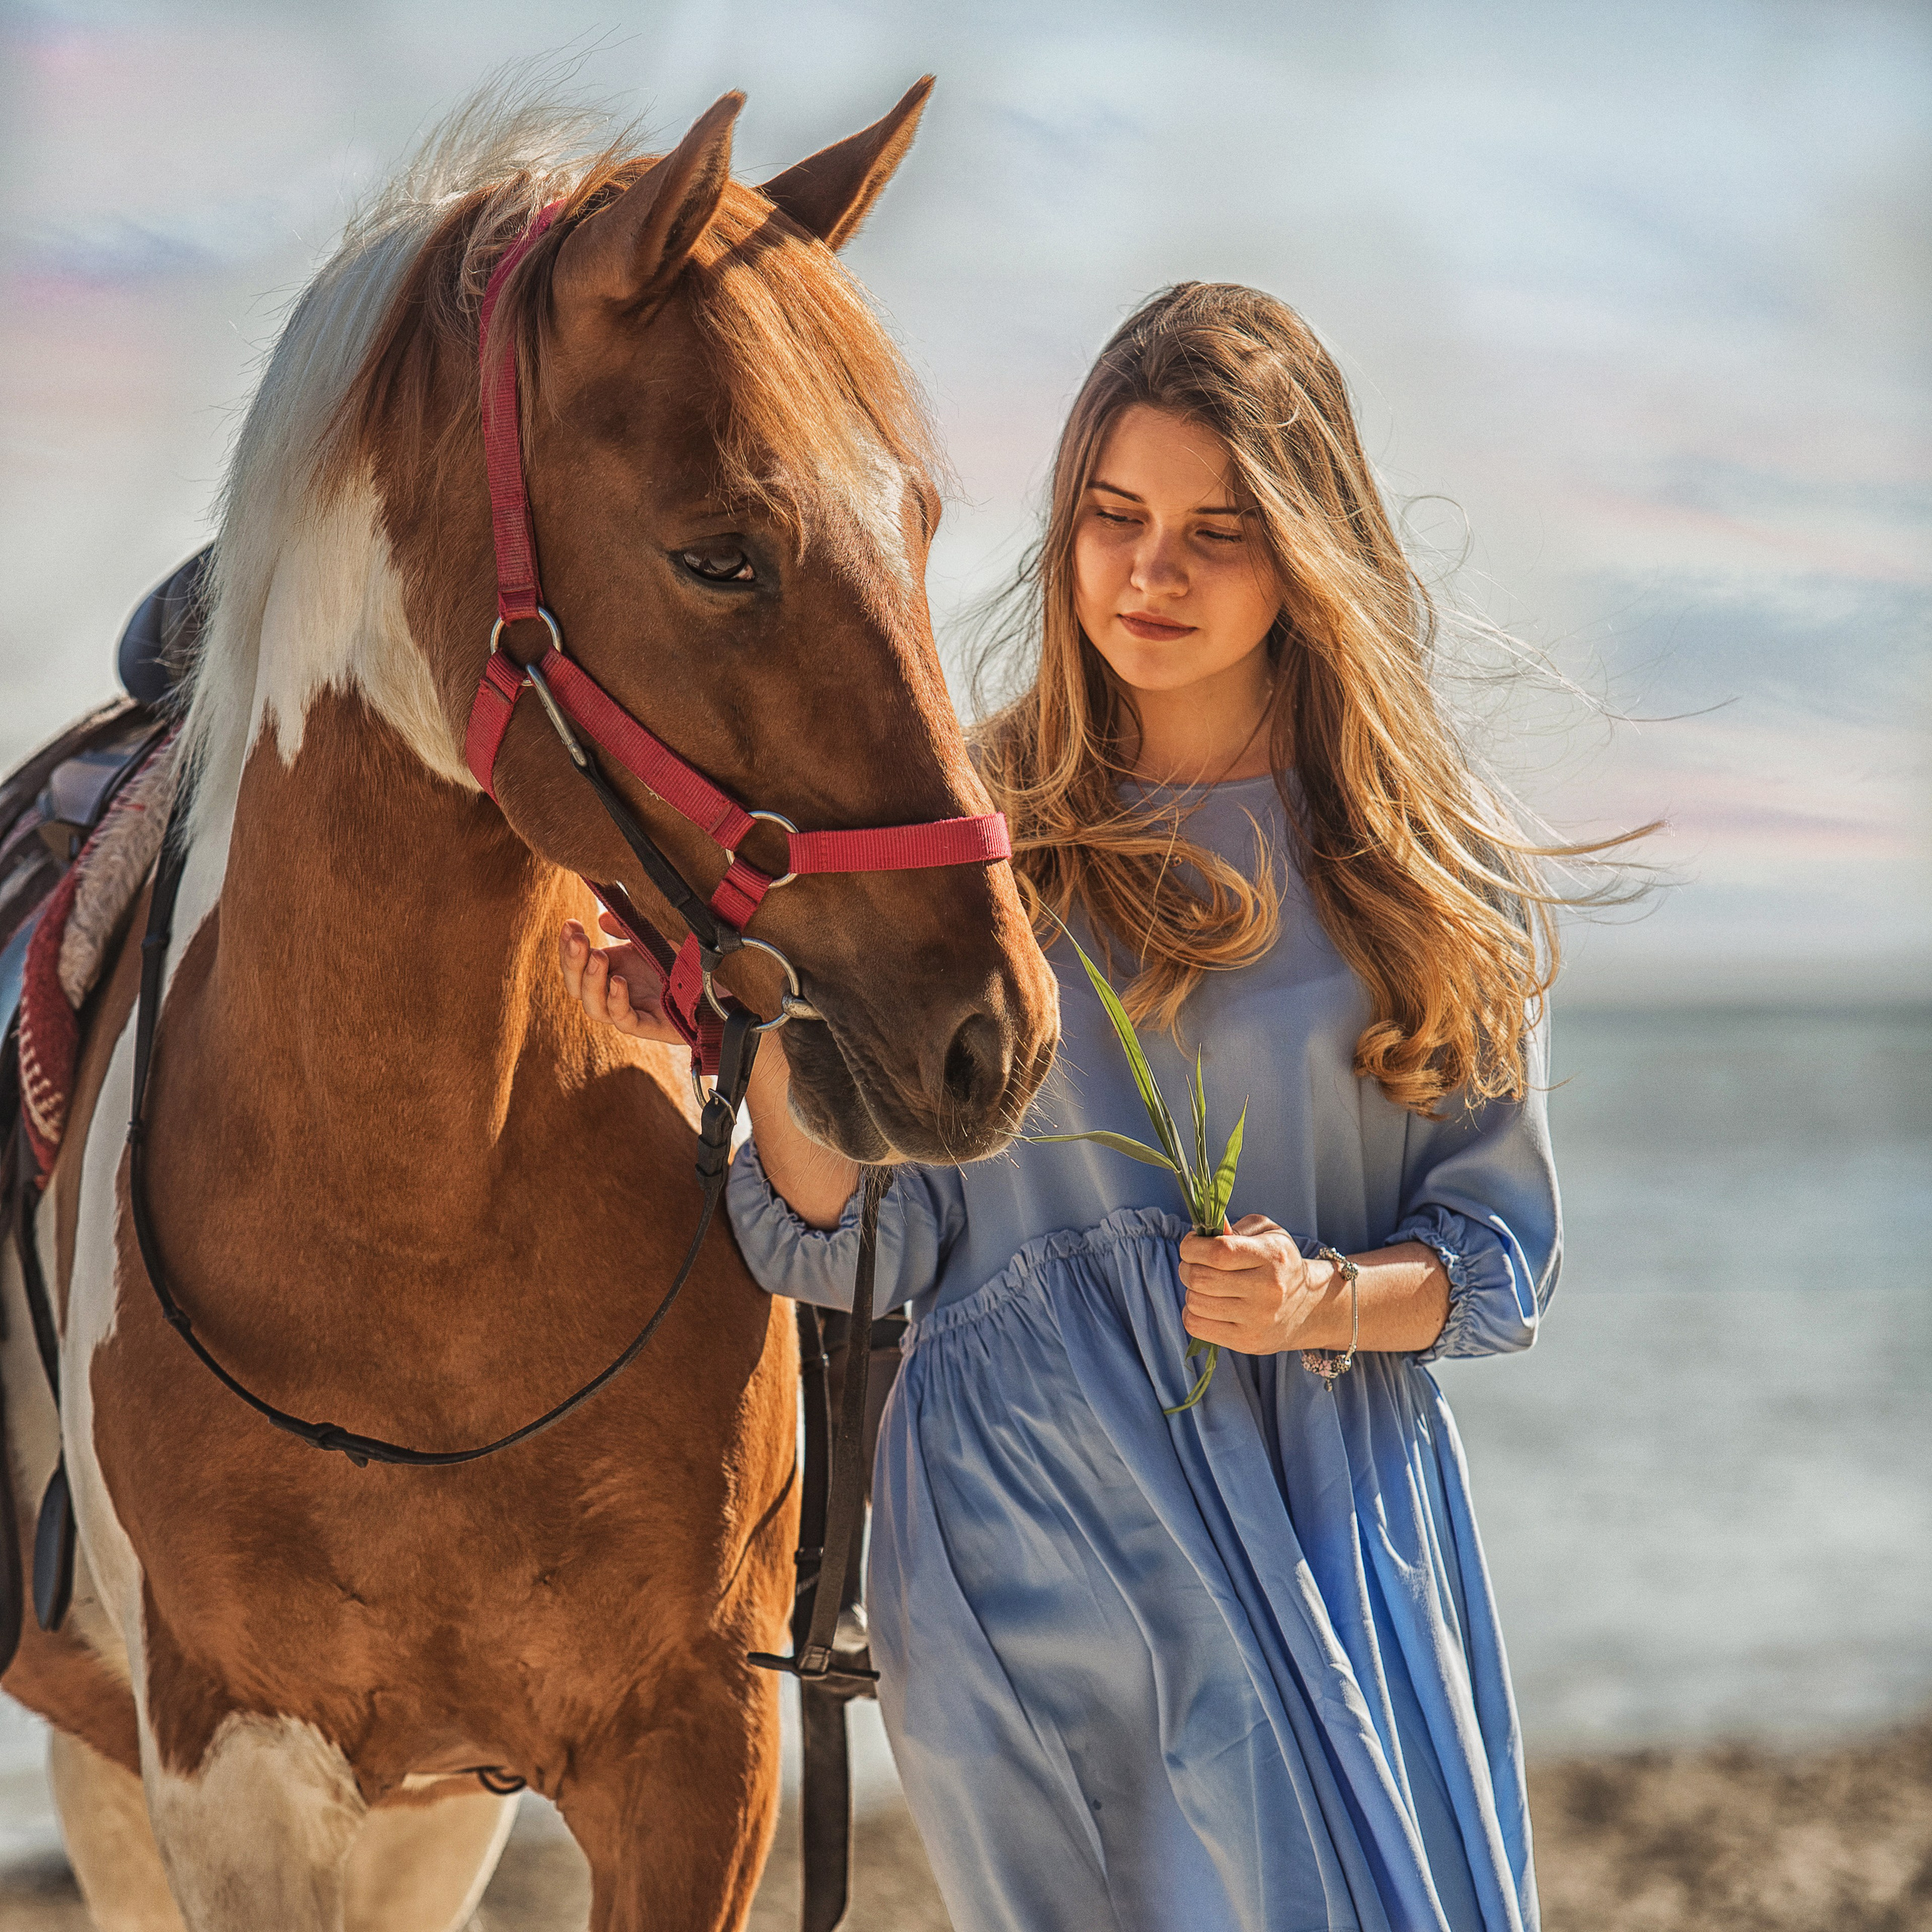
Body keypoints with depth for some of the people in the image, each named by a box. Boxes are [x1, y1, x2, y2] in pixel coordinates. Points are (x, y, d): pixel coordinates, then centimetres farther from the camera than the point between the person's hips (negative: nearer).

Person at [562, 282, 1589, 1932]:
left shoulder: (1432, 866, 5)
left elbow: (1503, 1251, 6)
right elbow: (857, 1251, 1)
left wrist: (1329, 1298, -14)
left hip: (1335, 1526, 1)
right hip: (1024, 1530, -1)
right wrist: (769, 1037, -16)